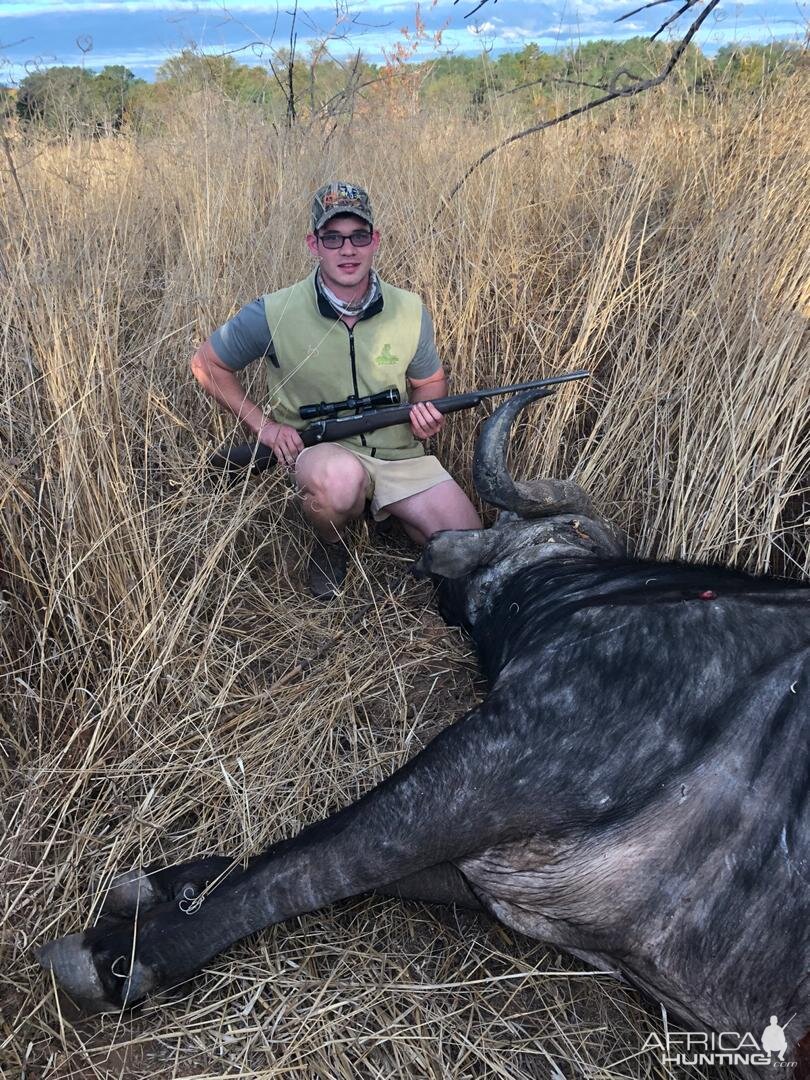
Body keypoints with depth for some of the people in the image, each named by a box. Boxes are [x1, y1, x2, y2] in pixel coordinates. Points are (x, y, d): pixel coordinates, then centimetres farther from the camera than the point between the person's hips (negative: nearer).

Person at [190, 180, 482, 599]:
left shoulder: (409, 311, -5)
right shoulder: (275, 314, -13)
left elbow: (430, 380, 12)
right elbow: (207, 364, 1)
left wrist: (426, 410, -12)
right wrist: (263, 425, -8)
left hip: (400, 454, 3)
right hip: (319, 449, -3)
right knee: (339, 477, -41)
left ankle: (389, 512, 21)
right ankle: (329, 547, -5)